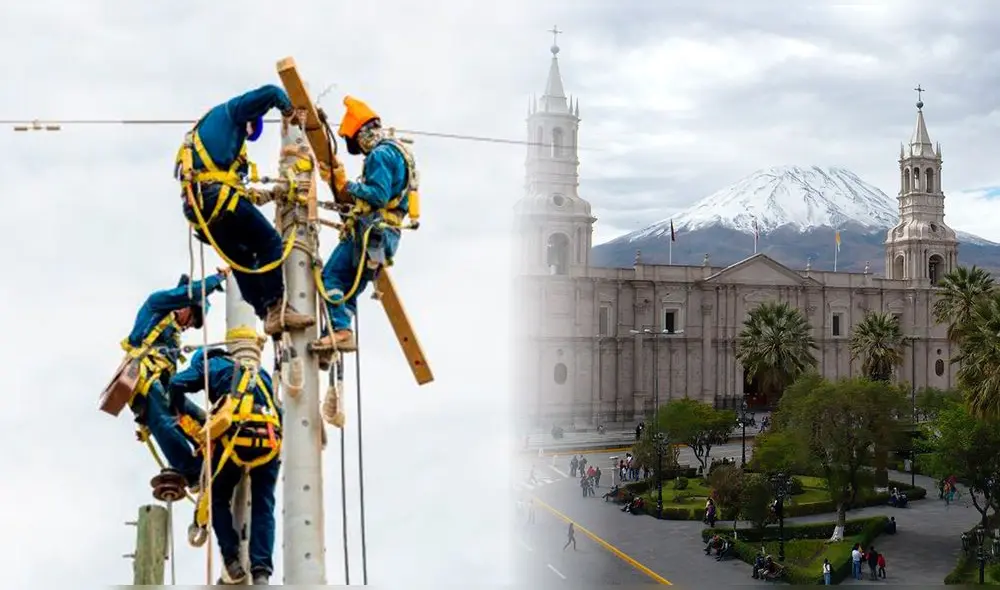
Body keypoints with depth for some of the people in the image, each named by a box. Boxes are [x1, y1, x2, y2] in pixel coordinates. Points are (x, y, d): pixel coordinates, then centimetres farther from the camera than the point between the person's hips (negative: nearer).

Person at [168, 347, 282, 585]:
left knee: (218, 499, 16)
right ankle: (261, 571, -6)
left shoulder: (212, 364, 21)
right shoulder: (260, 372, 33)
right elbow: (278, 410, 26)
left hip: (235, 435, -3)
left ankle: (232, 561, 5)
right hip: (270, 439, 3)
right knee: (263, 508, 8)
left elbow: (177, 384, 8)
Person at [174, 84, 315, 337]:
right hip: (217, 195, -8)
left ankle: (267, 315, 4)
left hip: (196, 206, 8)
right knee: (269, 243, -6)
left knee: (242, 259, 12)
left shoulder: (203, 133, 37)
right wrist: (290, 112, 24)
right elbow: (271, 92, 6)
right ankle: (276, 308, -16)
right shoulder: (229, 112, 16)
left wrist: (263, 195, 35)